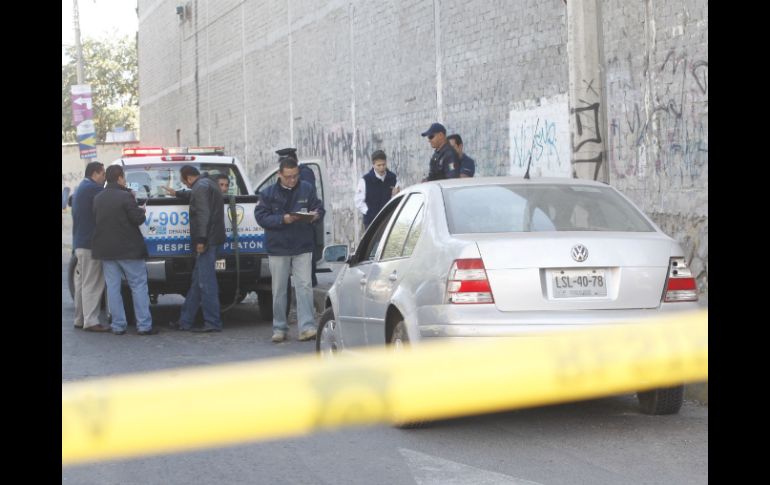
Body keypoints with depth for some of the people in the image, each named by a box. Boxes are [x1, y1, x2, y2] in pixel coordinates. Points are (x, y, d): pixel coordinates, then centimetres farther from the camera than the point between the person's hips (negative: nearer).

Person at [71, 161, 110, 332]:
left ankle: (80, 319, 19)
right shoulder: (93, 188, -15)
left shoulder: (81, 188, 18)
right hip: (90, 243, -10)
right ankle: (91, 321, -7)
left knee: (82, 283, 14)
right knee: (92, 284, -7)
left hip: (80, 242, 10)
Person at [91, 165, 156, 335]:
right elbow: (137, 219, -15)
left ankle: (118, 325, 7)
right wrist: (141, 211, 7)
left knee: (113, 287, 8)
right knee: (139, 286, 2)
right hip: (128, 249, -5)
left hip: (106, 250, 5)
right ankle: (144, 325, -1)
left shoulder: (98, 199, 7)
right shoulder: (125, 197, -14)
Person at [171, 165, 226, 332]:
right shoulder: (209, 184, 21)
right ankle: (185, 321, 18)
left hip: (206, 241, -11)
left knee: (206, 282, -8)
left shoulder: (200, 187, -11)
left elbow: (203, 214, -20)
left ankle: (213, 322, -7)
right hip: (212, 239, 11)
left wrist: (201, 240, -22)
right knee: (197, 281, 13)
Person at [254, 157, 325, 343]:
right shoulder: (268, 193, -1)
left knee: (304, 286, -7)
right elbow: (261, 217, -6)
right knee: (279, 290, 6)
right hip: (278, 248, 0)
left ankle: (307, 327, -9)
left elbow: (319, 208, 7)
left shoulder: (307, 189, 3)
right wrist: (283, 219, -20)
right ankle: (280, 329, 14)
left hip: (303, 247, 0)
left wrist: (315, 214, -16)